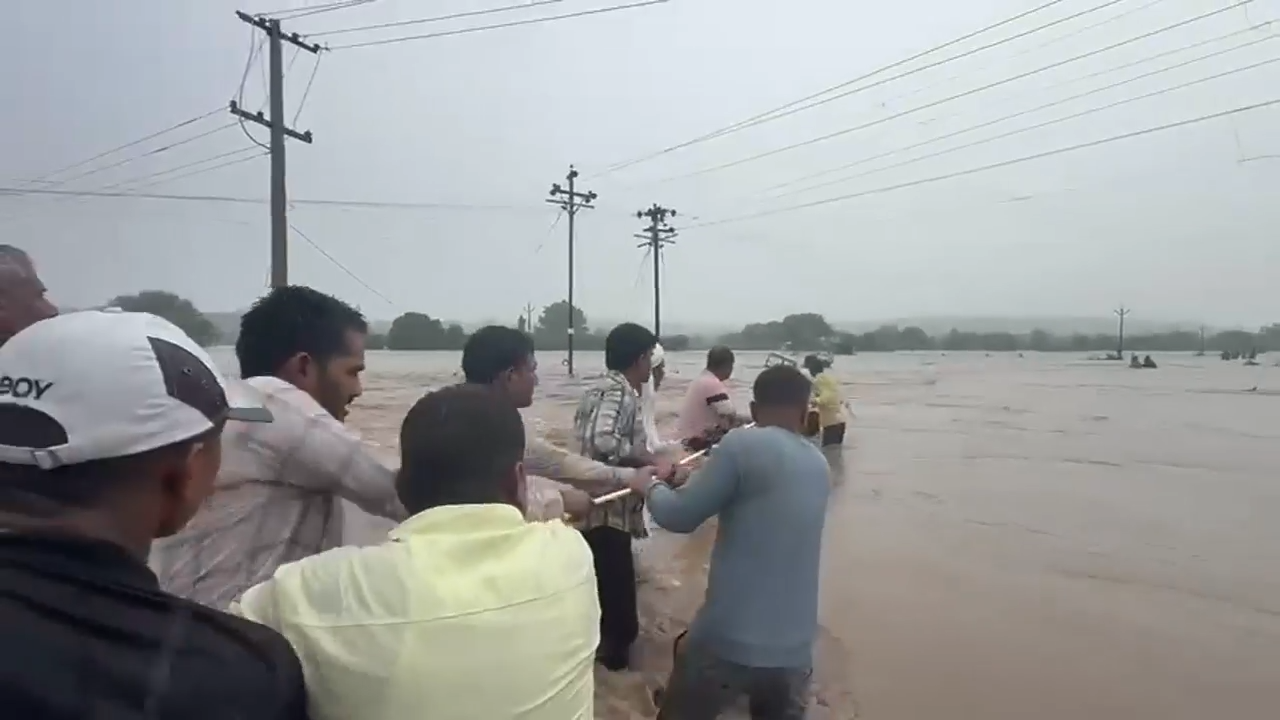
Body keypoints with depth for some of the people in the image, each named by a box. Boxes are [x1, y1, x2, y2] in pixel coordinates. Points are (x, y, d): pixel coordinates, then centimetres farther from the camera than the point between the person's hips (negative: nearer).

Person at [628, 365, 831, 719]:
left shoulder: (743, 444, -13)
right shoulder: (819, 465, 7)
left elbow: (679, 517, -8)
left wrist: (651, 487, 12)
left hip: (729, 640, -5)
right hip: (794, 650, 5)